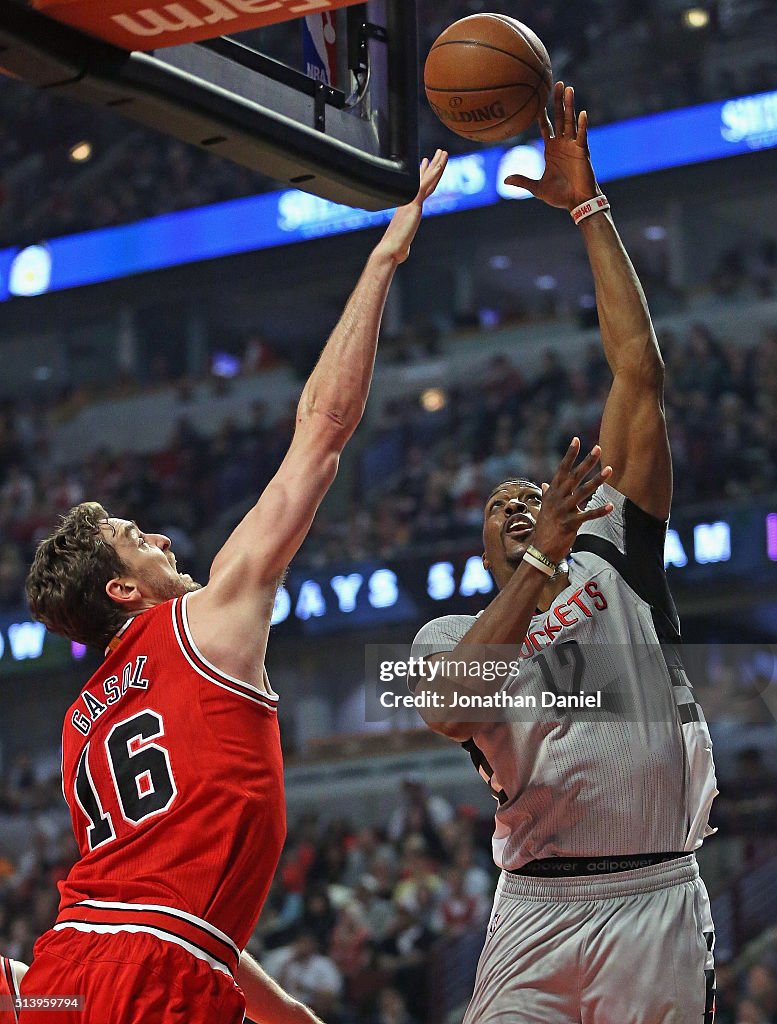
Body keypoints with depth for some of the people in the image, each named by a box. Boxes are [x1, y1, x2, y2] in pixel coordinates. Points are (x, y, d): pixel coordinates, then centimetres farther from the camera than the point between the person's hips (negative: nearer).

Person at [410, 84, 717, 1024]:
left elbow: (640, 373, 7)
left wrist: (588, 207, 5)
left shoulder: (612, 555, 14)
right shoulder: (449, 633, 15)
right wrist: (540, 562, -14)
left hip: (658, 902, 0)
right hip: (536, 912, 0)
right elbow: (450, 708, -12)